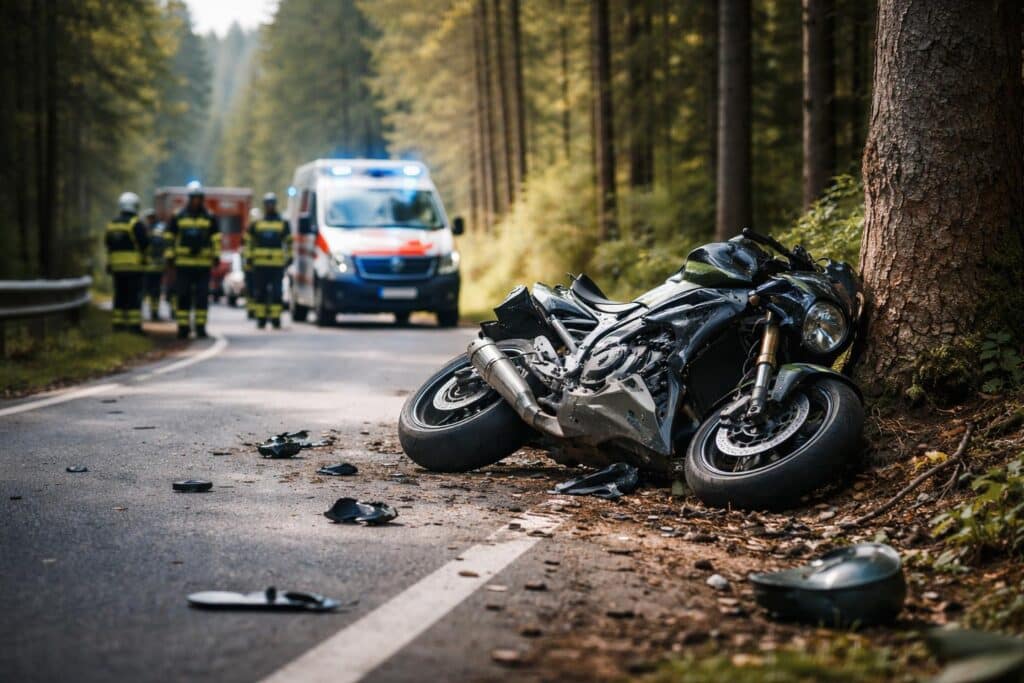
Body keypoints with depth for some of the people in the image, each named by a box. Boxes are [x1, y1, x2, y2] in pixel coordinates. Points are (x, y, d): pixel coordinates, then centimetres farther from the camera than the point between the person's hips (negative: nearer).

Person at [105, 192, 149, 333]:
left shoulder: (112, 224, 11)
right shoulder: (135, 224, -10)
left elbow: (108, 243, 15)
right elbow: (145, 243, -12)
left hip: (116, 266, 6)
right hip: (134, 266, -6)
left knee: (120, 295, 11)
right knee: (134, 296, -5)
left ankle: (118, 323, 11)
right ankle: (134, 324, -10)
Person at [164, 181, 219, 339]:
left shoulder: (210, 218, 8)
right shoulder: (178, 217, 5)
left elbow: (216, 238, 9)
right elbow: (170, 237, 7)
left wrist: (216, 256, 1)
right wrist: (170, 256, 1)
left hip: (203, 265, 0)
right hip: (183, 264, 0)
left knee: (202, 295, -2)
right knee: (183, 296, 1)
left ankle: (200, 326, 4)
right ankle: (183, 327, 5)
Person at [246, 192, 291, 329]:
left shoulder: (283, 224, 9)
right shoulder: (256, 224, 12)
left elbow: (288, 242, 13)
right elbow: (249, 241, 14)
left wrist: (288, 258, 8)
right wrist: (249, 257, 7)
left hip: (277, 265, -1)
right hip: (259, 265, 1)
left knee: (276, 292, -5)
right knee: (260, 292, 2)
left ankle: (275, 319, -2)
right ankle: (261, 319, 7)